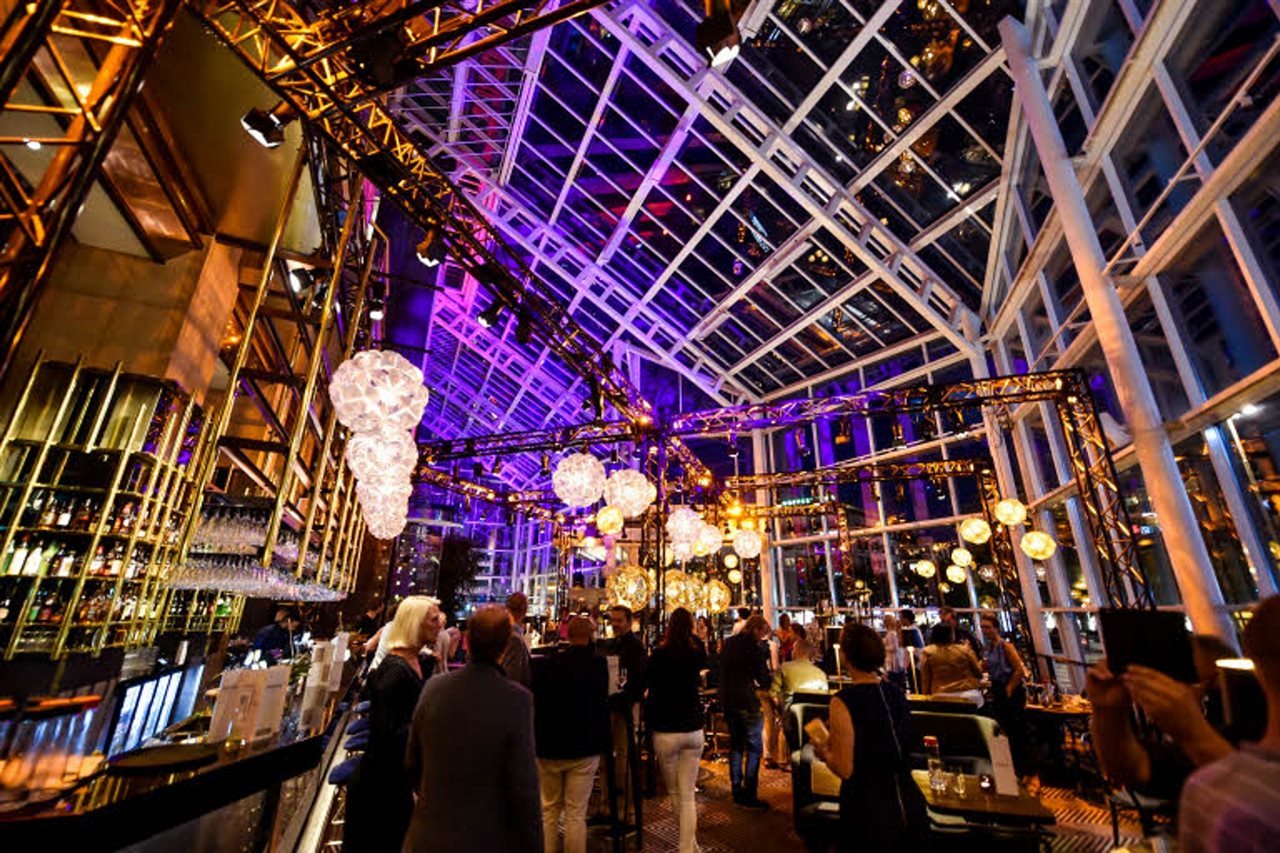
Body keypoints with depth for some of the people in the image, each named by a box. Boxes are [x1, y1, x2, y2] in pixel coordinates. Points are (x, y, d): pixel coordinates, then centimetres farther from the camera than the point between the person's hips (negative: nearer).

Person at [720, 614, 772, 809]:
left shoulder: (728, 643, 9)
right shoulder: (754, 646, -15)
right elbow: (763, 678, -14)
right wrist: (764, 685, 7)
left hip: (728, 701, 8)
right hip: (747, 703, -8)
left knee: (736, 746, 17)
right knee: (754, 748, 4)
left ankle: (737, 791, 25)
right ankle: (749, 795, 6)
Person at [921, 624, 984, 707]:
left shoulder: (928, 652, -5)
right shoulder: (964, 649, -5)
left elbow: (925, 679, 0)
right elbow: (978, 672, 8)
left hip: (941, 697, 0)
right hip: (968, 695, 1)